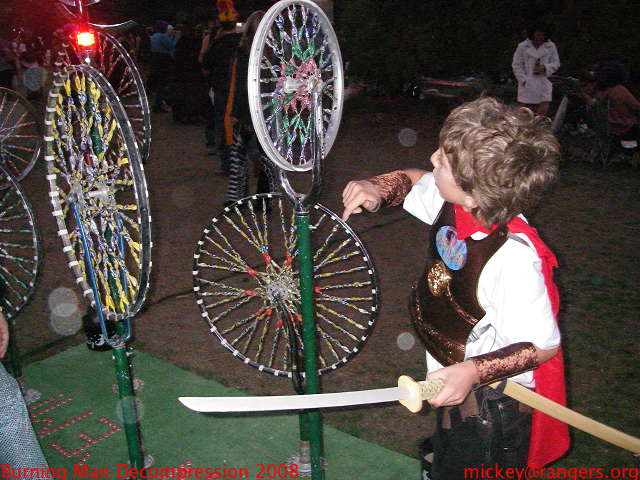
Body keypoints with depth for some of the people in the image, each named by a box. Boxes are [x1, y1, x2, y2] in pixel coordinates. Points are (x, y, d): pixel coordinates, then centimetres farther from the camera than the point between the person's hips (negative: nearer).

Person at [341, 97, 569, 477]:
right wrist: (377, 191, -13)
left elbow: (543, 345, -26)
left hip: (492, 407, -8)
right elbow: (413, 180, 7)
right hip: (454, 387, 8)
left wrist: (474, 371, -37)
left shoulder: (513, 259, -37)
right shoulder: (450, 201, -14)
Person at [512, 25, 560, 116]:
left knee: (543, 112, -8)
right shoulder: (522, 46, 1)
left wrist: (544, 68, -12)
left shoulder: (551, 46, 5)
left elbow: (556, 63, 9)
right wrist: (524, 80, -7)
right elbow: (516, 65, 3)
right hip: (527, 85, -1)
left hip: (544, 84, 1)